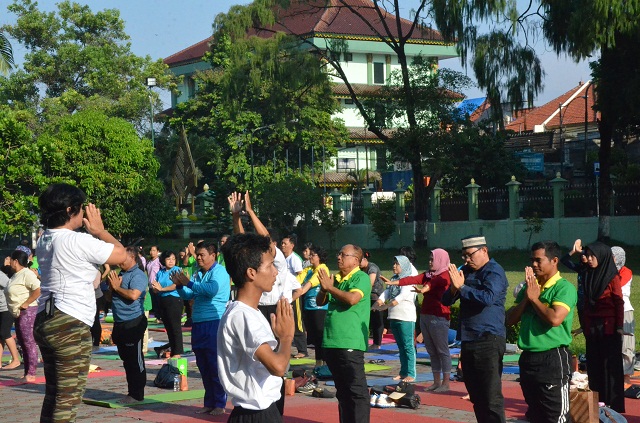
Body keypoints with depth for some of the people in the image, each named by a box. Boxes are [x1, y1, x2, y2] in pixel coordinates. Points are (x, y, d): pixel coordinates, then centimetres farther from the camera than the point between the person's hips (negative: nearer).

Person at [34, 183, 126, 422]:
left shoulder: (44, 242, 13)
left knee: (53, 393, 17)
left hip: (45, 321, 9)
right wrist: (99, 229, 8)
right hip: (70, 326, -9)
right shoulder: (79, 241, -15)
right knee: (69, 397, -6)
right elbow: (120, 254, -5)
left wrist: (91, 232, 19)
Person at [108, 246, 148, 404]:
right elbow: (110, 297, 21)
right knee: (126, 359, 14)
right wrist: (111, 287, 1)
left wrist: (117, 287, -11)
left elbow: (133, 295, -25)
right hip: (120, 324, 9)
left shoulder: (138, 275, -10)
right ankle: (132, 392, 21)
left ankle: (137, 394, 2)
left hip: (133, 323, -9)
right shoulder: (119, 274, 17)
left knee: (135, 360, -3)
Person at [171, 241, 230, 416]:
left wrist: (189, 283, -16)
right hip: (198, 325, 8)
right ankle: (209, 403, 19)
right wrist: (179, 285, -3)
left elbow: (212, 289, -25)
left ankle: (220, 404, 1)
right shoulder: (198, 274, 15)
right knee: (203, 367, 11)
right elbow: (187, 296, 17)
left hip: (214, 323, -8)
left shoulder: (219, 271, -8)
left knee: (215, 365, -5)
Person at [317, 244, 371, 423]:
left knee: (356, 389, -8)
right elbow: (320, 302, 17)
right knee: (342, 389, 16)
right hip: (331, 342, 8)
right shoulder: (336, 279, 14)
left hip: (350, 343, -8)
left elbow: (352, 299, -23)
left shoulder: (362, 278, -7)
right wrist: (324, 288, -3)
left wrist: (329, 287, -12)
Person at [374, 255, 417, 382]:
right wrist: (379, 301, -15)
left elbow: (403, 295, -20)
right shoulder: (394, 279, 16)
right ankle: (403, 372, 21)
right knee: (401, 346, 14)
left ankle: (411, 374, -6)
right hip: (394, 317, 8)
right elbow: (387, 292, 7)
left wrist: (387, 305, -29)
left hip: (406, 317, -8)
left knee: (408, 346, -7)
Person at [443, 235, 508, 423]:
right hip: (468, 341, 8)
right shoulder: (466, 271, 14)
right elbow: (446, 300, 12)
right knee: (476, 396, 14)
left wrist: (461, 287, -18)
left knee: (491, 397, -10)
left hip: (489, 341, -8)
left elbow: (488, 297, -25)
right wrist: (453, 288, -9)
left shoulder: (494, 272, -8)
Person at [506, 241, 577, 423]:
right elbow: (510, 319, 8)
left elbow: (555, 318, -25)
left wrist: (534, 298, -11)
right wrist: (526, 297, -6)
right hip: (528, 358, 8)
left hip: (553, 360, -8)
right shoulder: (529, 286, 12)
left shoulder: (565, 288, -10)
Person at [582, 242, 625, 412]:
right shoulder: (589, 276, 10)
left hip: (608, 328, -6)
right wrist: (585, 325, 13)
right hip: (592, 327, 6)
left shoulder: (612, 277, -7)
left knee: (611, 365, -2)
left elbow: (619, 303, -9)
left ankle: (613, 403, 3)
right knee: (594, 366, 6)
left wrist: (620, 326, -14)